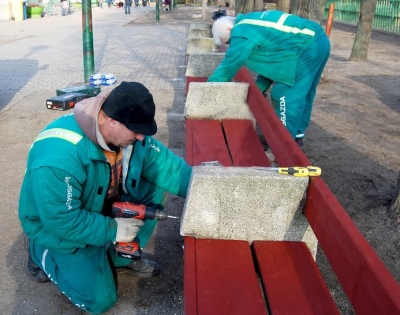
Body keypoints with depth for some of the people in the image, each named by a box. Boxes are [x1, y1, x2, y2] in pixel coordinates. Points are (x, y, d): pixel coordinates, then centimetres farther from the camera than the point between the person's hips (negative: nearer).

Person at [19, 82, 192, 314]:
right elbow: (61, 220, -33)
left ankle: (119, 257, 5)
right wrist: (113, 230, -27)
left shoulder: (126, 132, -16)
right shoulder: (58, 157, -38)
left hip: (105, 206, 7)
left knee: (155, 188, -12)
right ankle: (43, 255, 13)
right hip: (58, 226, -6)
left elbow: (165, 164, -12)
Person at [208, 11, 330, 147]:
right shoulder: (250, 23, 20)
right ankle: (297, 134, 32)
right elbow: (270, 59, 23)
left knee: (284, 94, -2)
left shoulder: (241, 34, -10)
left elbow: (228, 66, -6)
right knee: (302, 93, 19)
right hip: (318, 40, 10)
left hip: (308, 47, -10)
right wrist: (260, 87, 20)